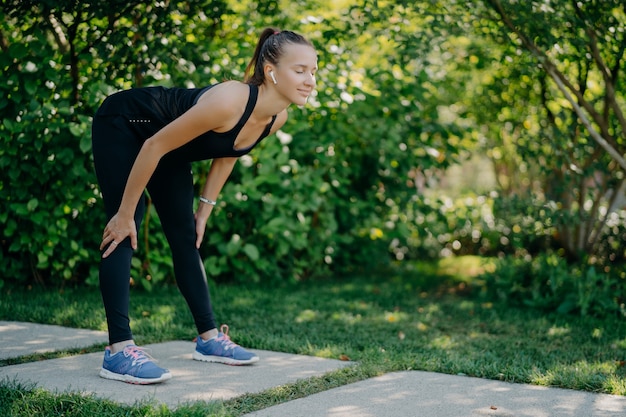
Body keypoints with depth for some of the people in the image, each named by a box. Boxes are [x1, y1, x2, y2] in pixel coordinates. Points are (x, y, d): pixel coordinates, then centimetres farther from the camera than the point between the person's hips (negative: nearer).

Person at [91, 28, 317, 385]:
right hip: (121, 126, -8)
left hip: (168, 147, 8)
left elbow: (227, 155, 5)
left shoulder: (277, 117, -14)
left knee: (187, 237, 8)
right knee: (123, 234, -14)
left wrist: (205, 210, 7)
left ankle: (209, 337, 15)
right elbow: (154, 146, -30)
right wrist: (125, 213, -22)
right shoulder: (229, 101, -38)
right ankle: (119, 351, -15)